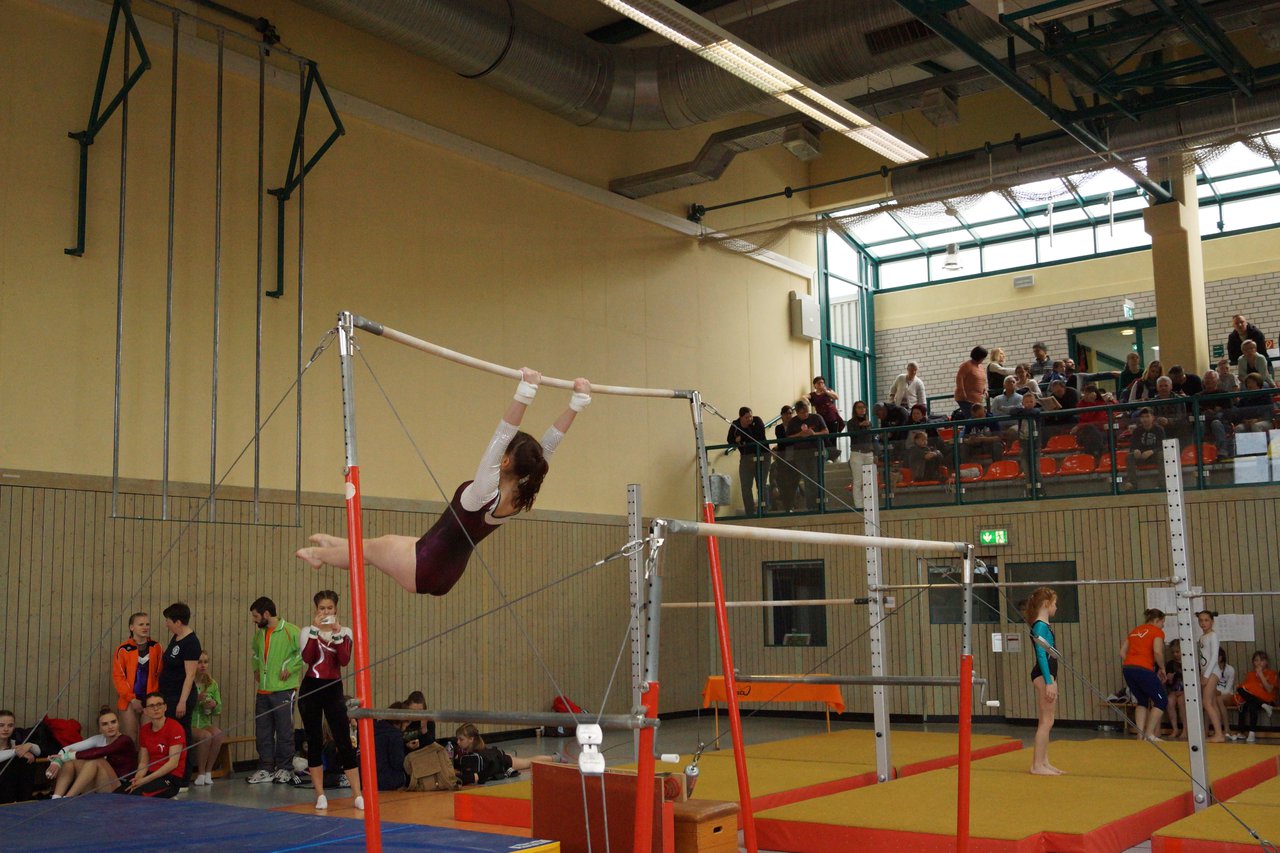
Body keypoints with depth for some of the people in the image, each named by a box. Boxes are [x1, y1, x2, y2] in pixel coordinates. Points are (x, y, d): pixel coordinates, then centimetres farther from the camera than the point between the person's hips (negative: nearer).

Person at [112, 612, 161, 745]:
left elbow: (159, 674, 5)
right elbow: (118, 677, -4)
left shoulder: (155, 647, 3)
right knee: (129, 739, 1)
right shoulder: (123, 649, -5)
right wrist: (132, 699, -8)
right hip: (129, 701, -2)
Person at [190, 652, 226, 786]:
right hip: (189, 725, -4)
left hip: (205, 723, 4)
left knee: (218, 734, -28)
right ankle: (201, 773, -15)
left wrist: (214, 705, -9)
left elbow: (218, 710, 14)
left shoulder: (212, 684, 10)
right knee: (206, 735, -32)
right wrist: (196, 700, -24)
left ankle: (208, 772, -15)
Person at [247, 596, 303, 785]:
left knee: (284, 732, 0)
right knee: (262, 733, 9)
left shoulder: (290, 631, -11)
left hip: (283, 690, -7)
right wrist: (256, 669, 16)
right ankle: (265, 769, 17)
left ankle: (284, 769, 10)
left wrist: (289, 668, -16)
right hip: (263, 691, 7)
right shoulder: (259, 633, 12)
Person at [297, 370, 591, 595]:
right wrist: (578, 402, -10)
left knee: (372, 547, 21)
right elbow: (550, 442, -10)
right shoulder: (521, 497, -12)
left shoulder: (485, 493, -30)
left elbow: (503, 434, -41)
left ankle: (319, 554, 48)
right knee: (389, 542, 29)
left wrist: (525, 391, -47)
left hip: (422, 568, -7)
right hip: (445, 576, 7)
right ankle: (332, 547, 54)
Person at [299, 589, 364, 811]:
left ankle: (357, 794, -3)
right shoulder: (308, 631, 2)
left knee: (344, 741, -5)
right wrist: (315, 629, -19)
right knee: (314, 742, 4)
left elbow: (345, 660, -13)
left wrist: (336, 633, -18)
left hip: (333, 689, 0)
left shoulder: (345, 631, 2)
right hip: (310, 689, 1)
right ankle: (320, 794, 13)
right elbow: (307, 658, -16)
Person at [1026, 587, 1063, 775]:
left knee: (1045, 722, 12)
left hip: (1047, 675, 10)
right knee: (1046, 721, -8)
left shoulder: (1043, 625, 15)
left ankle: (1043, 762, 17)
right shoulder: (1040, 626, -14)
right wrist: (1048, 682, -23)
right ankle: (1037, 765, -5)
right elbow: (1041, 654, -20)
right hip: (1043, 675, -10)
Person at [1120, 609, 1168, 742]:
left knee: (1142, 701, 20)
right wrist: (1162, 668, 1)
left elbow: (1122, 652, 17)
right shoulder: (1157, 631, 3)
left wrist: (1131, 665, 19)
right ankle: (1149, 734, -1)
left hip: (1128, 668, 7)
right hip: (1144, 670, -7)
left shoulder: (1135, 631, 23)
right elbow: (1157, 652, -13)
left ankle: (1140, 735, 12)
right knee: (1162, 701, 5)